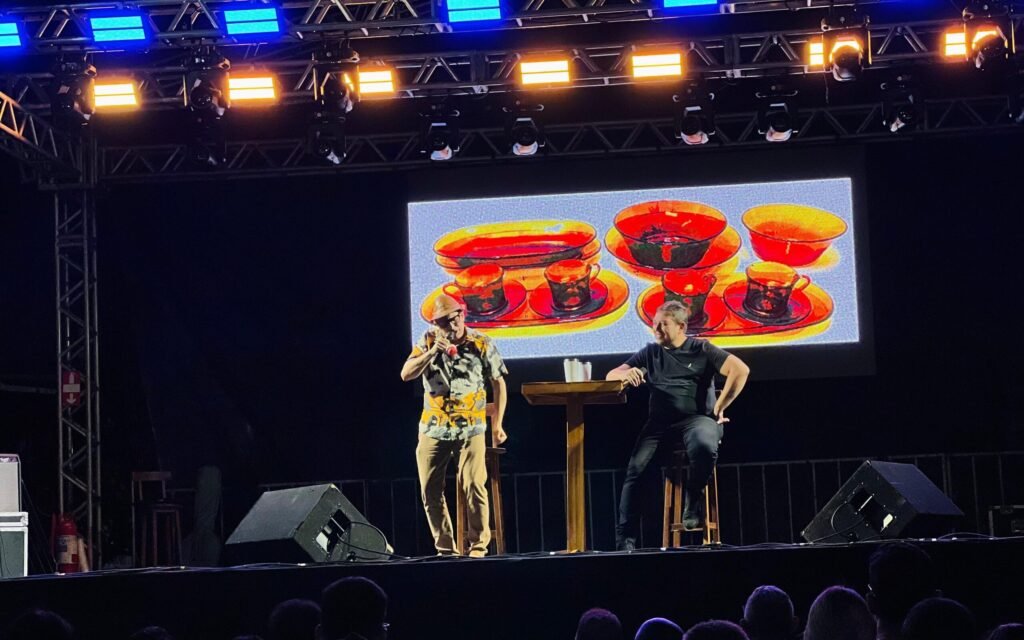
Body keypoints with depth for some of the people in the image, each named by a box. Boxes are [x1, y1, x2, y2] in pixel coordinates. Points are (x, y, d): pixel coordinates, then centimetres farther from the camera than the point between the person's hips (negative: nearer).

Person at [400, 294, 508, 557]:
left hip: (470, 429, -3)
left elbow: (499, 383, 5)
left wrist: (497, 424, 2)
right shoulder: (428, 342, 3)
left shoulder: (481, 344, -2)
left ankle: (478, 544, -4)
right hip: (433, 429, 3)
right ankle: (445, 547, 13)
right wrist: (432, 352, -19)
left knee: (473, 485, -15)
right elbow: (406, 374, -6)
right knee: (430, 490, 3)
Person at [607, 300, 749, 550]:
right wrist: (625, 374, -7)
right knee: (635, 469, -24)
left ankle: (693, 499, -10)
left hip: (696, 418, -3)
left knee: (704, 447, -39)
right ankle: (625, 539, -22)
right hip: (660, 421, 3)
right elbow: (611, 376, 18)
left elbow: (740, 370, -1)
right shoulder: (650, 353, 20)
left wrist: (719, 408, -5)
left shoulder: (701, 349, 10)